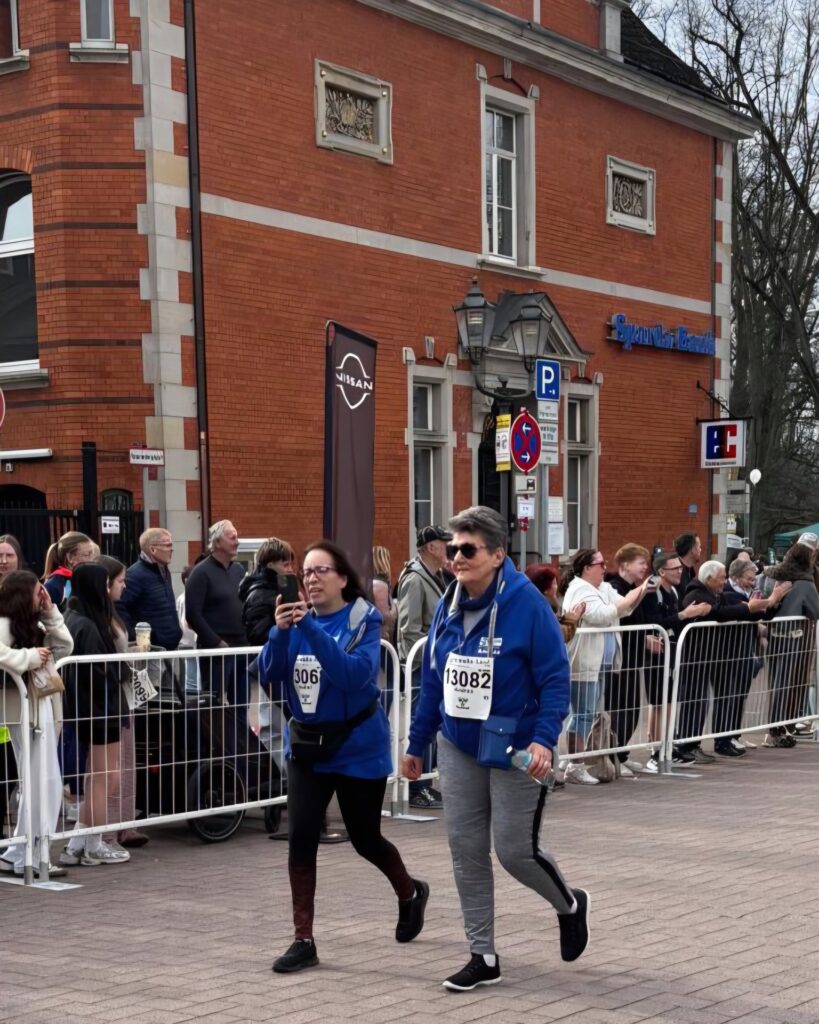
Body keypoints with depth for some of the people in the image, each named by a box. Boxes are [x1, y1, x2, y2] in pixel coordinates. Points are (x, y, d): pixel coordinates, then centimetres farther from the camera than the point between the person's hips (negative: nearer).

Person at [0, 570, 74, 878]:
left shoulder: (33, 626, 16)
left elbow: (64, 648, 13)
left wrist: (50, 613, 8)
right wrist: (30, 657, -21)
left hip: (42, 705, 9)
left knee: (44, 784, 11)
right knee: (41, 784, -8)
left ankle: (31, 855, 16)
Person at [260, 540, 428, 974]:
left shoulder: (363, 620, -10)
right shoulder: (299, 619, 1)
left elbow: (356, 673, -27)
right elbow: (269, 677, -7)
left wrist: (311, 630, -34)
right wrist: (280, 632, -24)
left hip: (358, 747, -3)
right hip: (307, 746, 3)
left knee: (365, 839, 10)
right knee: (301, 839, -7)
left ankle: (410, 893, 41)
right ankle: (303, 941, 1)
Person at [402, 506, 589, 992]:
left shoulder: (527, 604, -17)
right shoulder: (449, 606, 3)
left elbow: (556, 679, -17)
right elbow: (433, 680, 10)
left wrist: (543, 739, -28)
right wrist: (418, 744, 12)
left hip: (513, 751, -6)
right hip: (459, 749, 6)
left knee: (515, 850, -1)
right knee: (466, 851, 6)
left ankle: (571, 905, 31)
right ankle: (484, 957, 17)